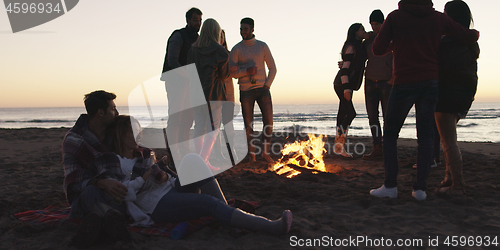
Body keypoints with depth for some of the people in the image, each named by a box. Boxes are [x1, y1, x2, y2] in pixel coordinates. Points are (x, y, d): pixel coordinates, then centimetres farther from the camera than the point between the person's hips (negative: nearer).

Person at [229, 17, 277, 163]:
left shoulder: (262, 46, 6)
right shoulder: (236, 49, 2)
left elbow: (273, 68, 9)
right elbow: (231, 72, -2)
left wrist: (267, 85, -3)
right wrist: (246, 71, -18)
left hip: (262, 88, 1)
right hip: (246, 90, -1)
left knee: (268, 121, -8)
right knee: (248, 124, 1)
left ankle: (266, 152, 6)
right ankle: (252, 154, 13)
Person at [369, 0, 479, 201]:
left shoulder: (395, 17, -1)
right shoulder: (439, 18, 8)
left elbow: (377, 49, -3)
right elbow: (469, 37, 11)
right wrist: (475, 32, 34)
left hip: (404, 83, -3)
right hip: (431, 82, 3)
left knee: (390, 134, 6)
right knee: (425, 135, 6)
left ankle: (390, 185, 1)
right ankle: (420, 187, 3)